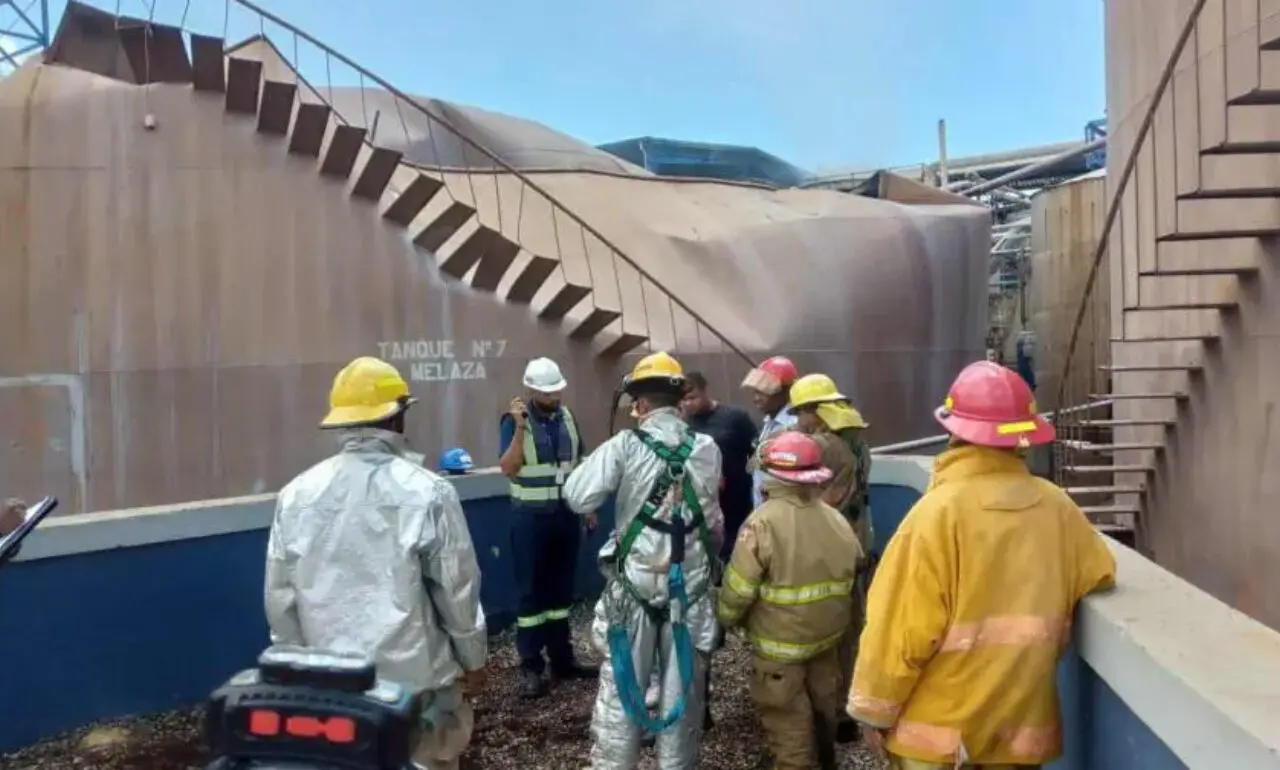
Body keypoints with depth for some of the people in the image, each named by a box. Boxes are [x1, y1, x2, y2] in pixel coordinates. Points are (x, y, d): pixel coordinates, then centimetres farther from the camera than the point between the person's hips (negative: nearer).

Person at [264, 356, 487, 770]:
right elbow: (457, 588, -9)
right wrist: (473, 658, 6)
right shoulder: (427, 492, -15)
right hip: (414, 678, -4)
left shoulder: (297, 494, -4)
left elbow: (280, 595, 3)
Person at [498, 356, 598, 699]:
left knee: (561, 588, 13)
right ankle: (531, 667, 8)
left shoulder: (567, 417, 6)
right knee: (532, 591, 2)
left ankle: (562, 659, 24)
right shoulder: (514, 421, -10)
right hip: (530, 517, -5)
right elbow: (508, 469, -20)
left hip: (566, 514, 5)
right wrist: (520, 427, -28)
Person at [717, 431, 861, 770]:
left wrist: (725, 619, 0)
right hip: (828, 636, 6)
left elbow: (739, 588, -19)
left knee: (789, 723, 7)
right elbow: (854, 571, 9)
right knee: (822, 709, 26)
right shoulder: (837, 520, -4)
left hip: (780, 643, -6)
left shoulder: (763, 522, -22)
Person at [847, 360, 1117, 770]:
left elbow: (901, 625, -17)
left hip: (940, 726, -4)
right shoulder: (1055, 506, -7)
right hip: (1021, 722, 4)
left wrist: (875, 708, -6)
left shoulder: (940, 510, -19)